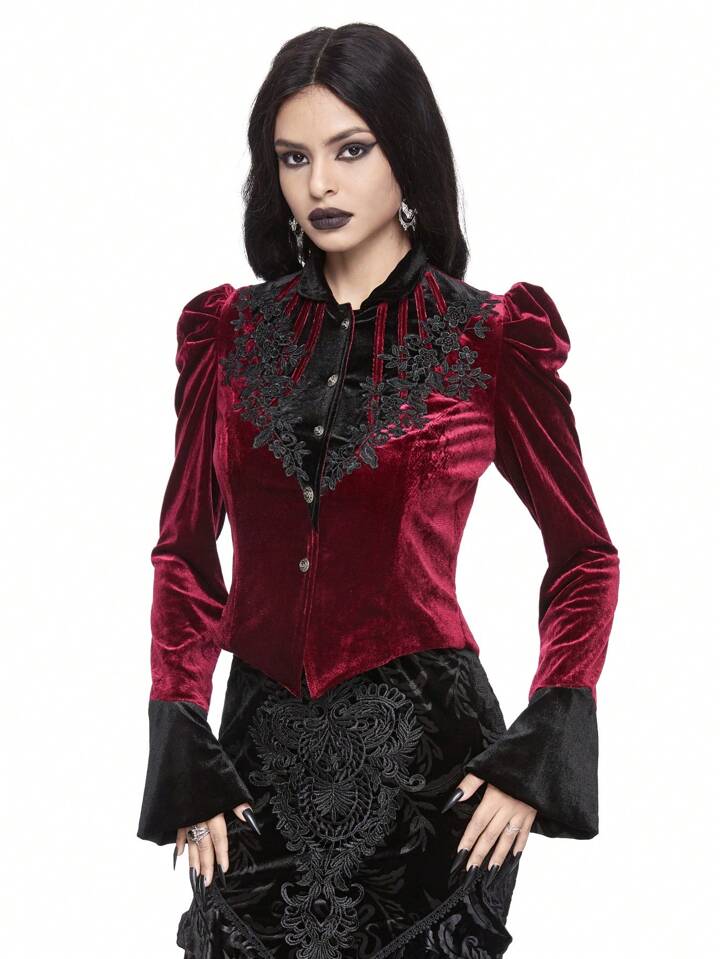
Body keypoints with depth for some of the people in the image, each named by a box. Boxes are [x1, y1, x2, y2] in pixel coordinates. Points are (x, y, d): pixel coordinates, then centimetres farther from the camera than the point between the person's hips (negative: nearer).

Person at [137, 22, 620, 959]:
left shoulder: (490, 342, -3)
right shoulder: (232, 333, 4)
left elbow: (585, 556, 3)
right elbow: (186, 551, 8)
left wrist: (539, 758, -8)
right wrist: (182, 757, -2)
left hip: (422, 749, -2)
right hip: (259, 751, 3)